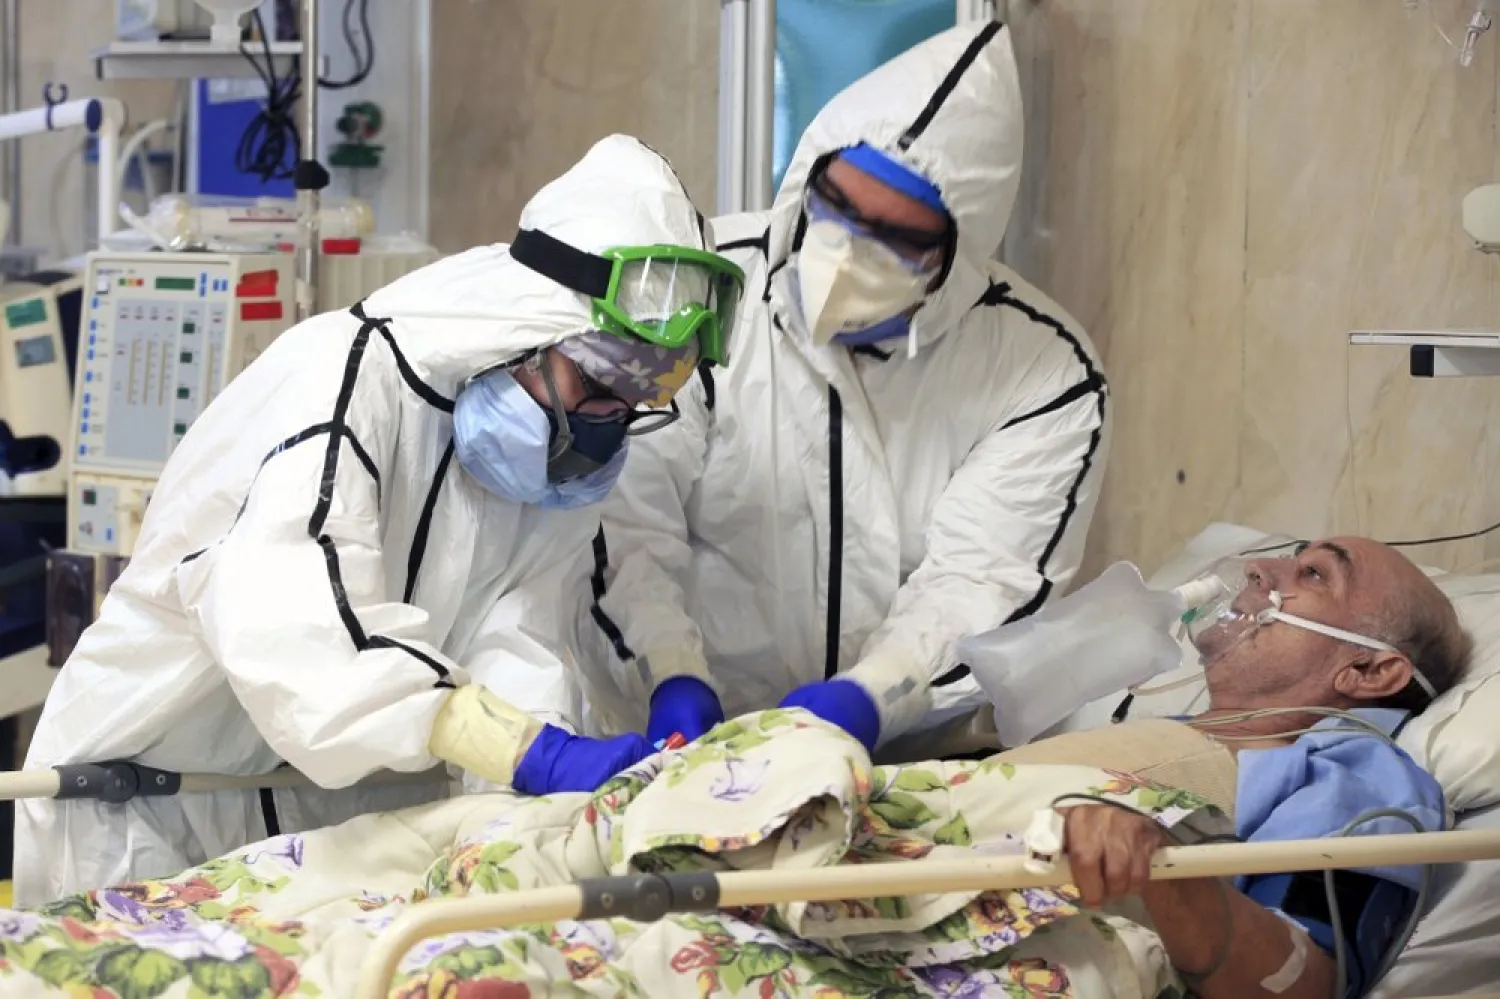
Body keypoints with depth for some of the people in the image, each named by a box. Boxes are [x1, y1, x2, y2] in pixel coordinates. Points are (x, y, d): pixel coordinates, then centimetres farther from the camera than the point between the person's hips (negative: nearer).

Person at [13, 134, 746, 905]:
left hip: (345, 812, 6)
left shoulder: (557, 459, 0)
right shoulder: (344, 377, -25)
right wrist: (533, 753, -45)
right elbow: (292, 631, -40)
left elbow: (509, 644, -11)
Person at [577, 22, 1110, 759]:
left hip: (905, 762, 2)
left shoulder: (1044, 373, -3)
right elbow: (626, 523, -6)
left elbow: (980, 582, -10)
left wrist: (867, 699, -27)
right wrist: (673, 679, -22)